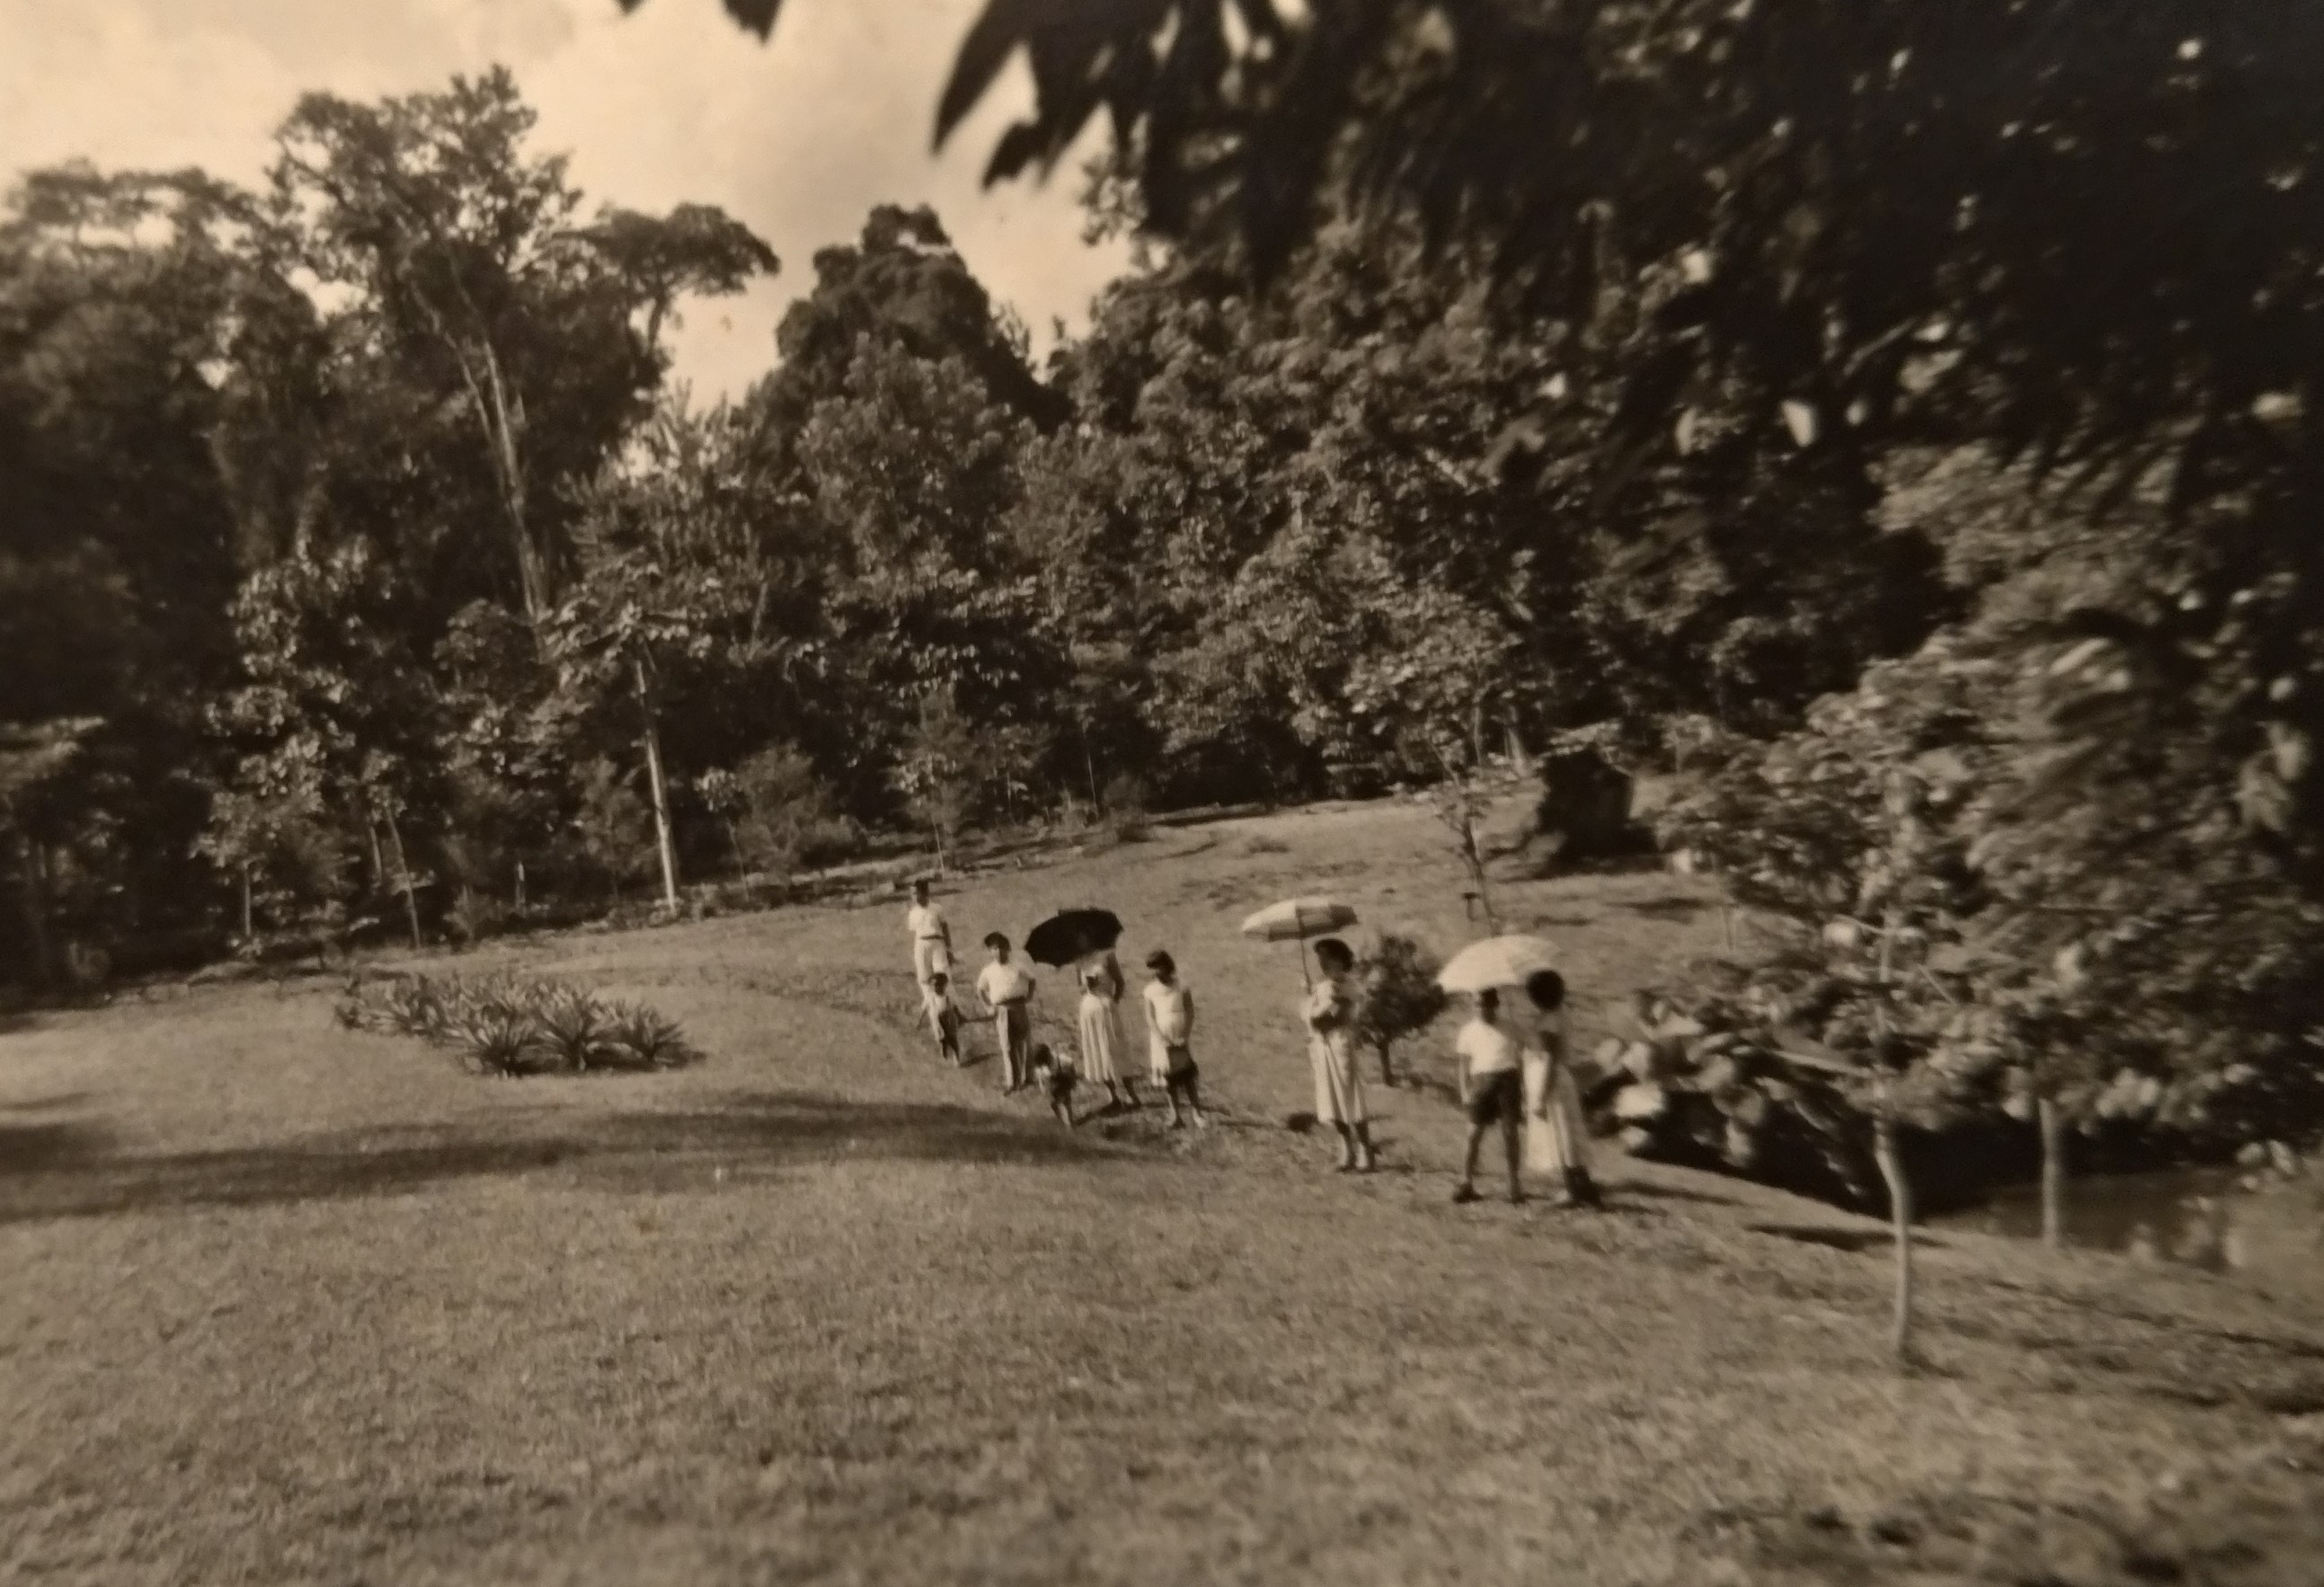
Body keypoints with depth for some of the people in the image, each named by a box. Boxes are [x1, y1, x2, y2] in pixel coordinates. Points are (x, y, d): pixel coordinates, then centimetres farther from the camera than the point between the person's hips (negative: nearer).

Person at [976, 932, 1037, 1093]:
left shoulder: (1018, 966, -1)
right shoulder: (988, 971, 4)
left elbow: (1031, 981, 10)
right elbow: (980, 989, 16)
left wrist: (1029, 999, 1)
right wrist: (988, 1007, 5)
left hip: (1020, 1007, 0)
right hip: (1002, 1011, 0)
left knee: (1024, 1043, 7)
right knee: (1007, 1046, -3)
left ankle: (1026, 1076, 23)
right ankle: (1010, 1081, 4)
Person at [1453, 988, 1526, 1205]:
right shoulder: (1469, 1031, 8)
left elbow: (1520, 1061, 7)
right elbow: (1463, 1064, 8)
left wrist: (1523, 1091, 1)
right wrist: (1465, 1092, -2)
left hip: (1507, 1079, 0)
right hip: (1482, 1081, 1)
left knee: (1509, 1132, -1)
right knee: (1474, 1133, -3)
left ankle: (1515, 1183, 8)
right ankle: (1467, 1183, 0)